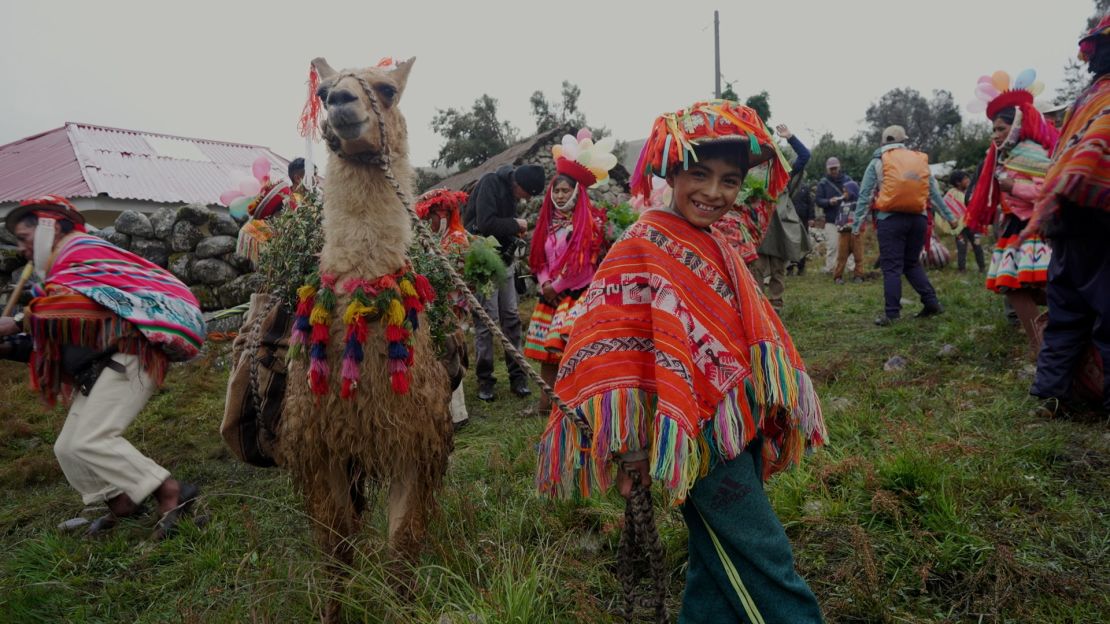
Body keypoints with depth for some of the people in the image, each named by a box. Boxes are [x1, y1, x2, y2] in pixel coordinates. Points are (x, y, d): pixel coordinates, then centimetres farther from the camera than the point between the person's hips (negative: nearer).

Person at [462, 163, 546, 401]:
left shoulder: (510, 187, 10)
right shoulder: (490, 183, -15)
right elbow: (486, 223, -25)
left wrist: (516, 229, -2)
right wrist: (515, 224, -13)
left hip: (504, 259, 8)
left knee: (511, 318, 8)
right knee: (487, 319, -4)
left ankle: (517, 375, 14)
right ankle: (484, 378, 8)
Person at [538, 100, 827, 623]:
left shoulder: (717, 250, 12)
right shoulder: (643, 246, -12)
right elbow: (608, 344, -18)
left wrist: (763, 417, 23)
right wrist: (629, 443, -19)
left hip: (740, 426, 8)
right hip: (701, 436, -8)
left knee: (720, 567, 18)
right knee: (766, 563, -2)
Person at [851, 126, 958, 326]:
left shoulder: (878, 161, 3)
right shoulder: (920, 160, 14)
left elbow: (865, 195, 0)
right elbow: (934, 193, 16)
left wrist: (857, 224, 2)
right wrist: (949, 217, 22)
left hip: (890, 219, -4)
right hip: (917, 218, 4)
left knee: (891, 267, -2)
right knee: (912, 263, 18)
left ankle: (892, 314, -3)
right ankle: (932, 302, 12)